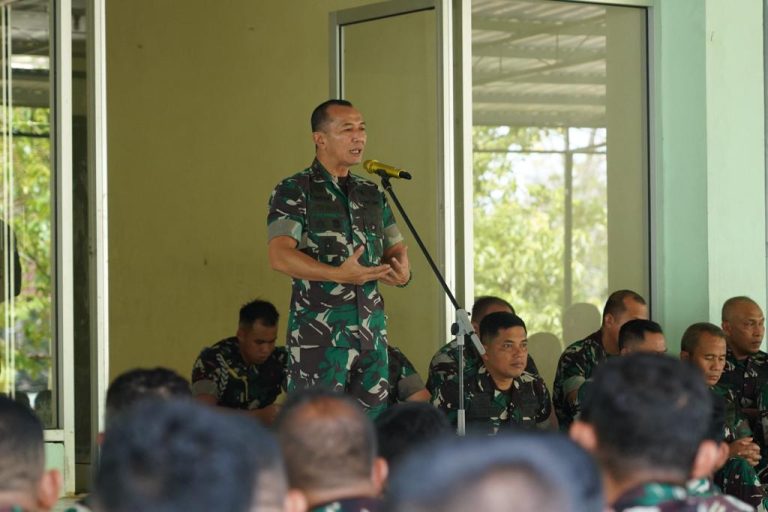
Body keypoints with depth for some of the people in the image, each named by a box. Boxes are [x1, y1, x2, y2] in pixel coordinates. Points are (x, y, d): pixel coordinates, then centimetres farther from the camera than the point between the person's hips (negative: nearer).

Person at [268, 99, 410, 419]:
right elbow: (280, 256, -15)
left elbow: (396, 248, 21)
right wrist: (339, 275, -27)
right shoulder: (294, 192, -3)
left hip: (371, 329, 6)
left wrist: (403, 272, -5)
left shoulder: (371, 194, 17)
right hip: (319, 332, -6)